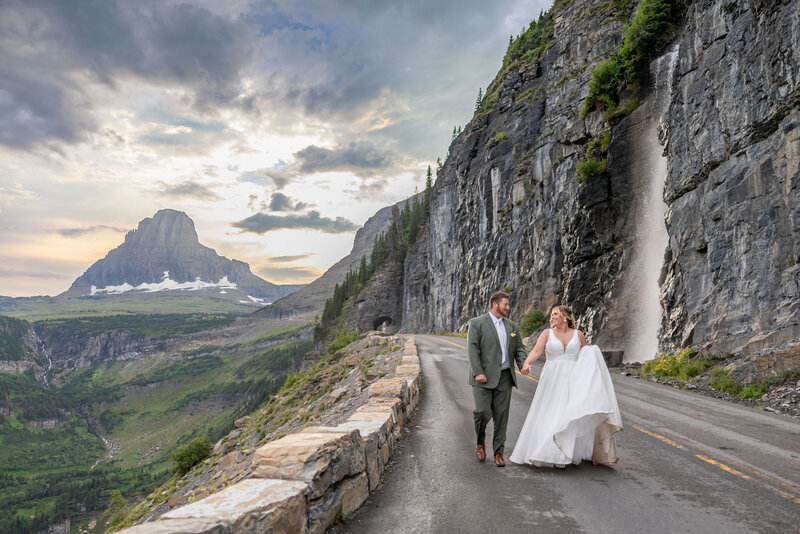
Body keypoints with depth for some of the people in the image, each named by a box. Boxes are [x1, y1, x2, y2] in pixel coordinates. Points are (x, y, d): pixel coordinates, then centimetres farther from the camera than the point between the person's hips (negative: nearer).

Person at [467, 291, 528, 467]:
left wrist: (524, 364, -5)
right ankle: (480, 442, 17)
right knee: (483, 411, -11)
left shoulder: (512, 326, 15)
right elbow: (473, 348, -9)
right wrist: (478, 372, -18)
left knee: (501, 415, 5)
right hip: (484, 377, -4)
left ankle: (498, 453, 16)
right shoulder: (477, 323, -1)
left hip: (505, 377, 5)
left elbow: (519, 348, 15)